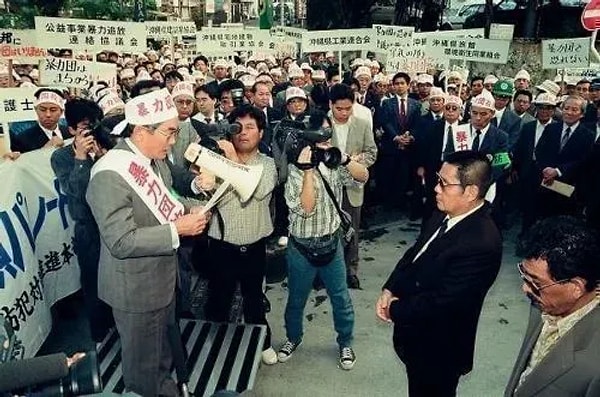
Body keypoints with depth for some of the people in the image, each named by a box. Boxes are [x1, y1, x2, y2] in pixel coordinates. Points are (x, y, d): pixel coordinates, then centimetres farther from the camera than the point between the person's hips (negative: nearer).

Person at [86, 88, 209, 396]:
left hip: (163, 276, 8)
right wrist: (177, 229, -28)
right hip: (136, 287, -8)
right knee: (142, 365, 15)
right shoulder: (111, 173, -27)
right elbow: (121, 241, -30)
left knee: (162, 348, 30)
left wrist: (187, 212, -6)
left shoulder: (155, 159, -1)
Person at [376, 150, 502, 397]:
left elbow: (441, 302, -30)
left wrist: (395, 310, -16)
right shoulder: (446, 214, -5)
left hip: (438, 349, -7)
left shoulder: (481, 244, -32)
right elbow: (414, 253, 5)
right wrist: (389, 290, -8)